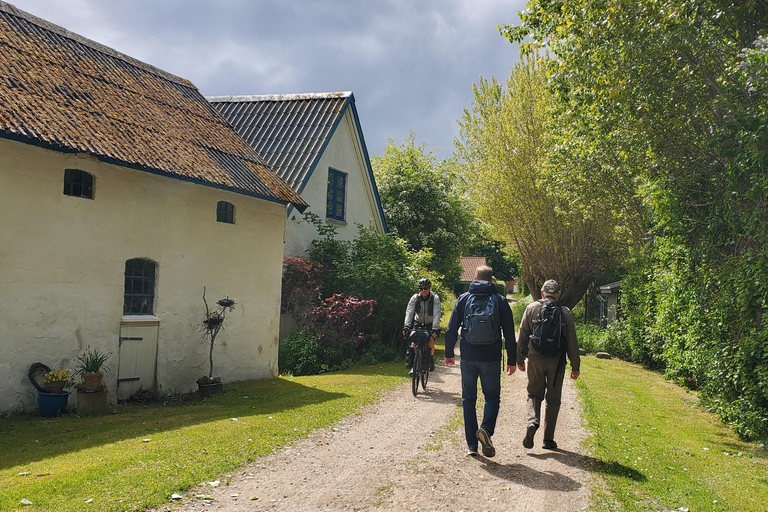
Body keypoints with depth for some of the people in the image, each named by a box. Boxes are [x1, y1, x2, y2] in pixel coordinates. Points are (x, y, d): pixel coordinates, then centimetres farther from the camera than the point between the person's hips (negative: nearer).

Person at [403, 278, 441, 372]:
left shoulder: (435, 298, -21)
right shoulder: (415, 297, -17)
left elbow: (436, 314, -29)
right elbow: (409, 312, -24)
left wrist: (435, 329, -40)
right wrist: (406, 326, -37)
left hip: (430, 324, -1)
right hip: (418, 322, 1)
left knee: (430, 341, -16)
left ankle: (431, 361, 7)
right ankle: (410, 361, -6)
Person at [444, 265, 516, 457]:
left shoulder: (464, 299, 2)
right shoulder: (500, 301, 2)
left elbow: (451, 329, 2)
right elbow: (509, 333, 2)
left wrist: (449, 353, 13)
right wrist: (512, 360, 8)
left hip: (468, 358, 1)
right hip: (491, 359, -1)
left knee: (468, 399, 10)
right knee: (492, 397, 12)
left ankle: (471, 444, 10)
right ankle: (486, 429, -14)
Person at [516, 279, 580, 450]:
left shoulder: (531, 308, 1)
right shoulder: (566, 313, 0)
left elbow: (522, 336, 3)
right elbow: (572, 342, 2)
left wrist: (520, 359, 11)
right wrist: (575, 366, 8)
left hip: (535, 359, 0)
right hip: (557, 361, 0)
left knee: (534, 394, 13)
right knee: (553, 400, 9)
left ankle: (532, 422, -14)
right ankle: (548, 439, 11)